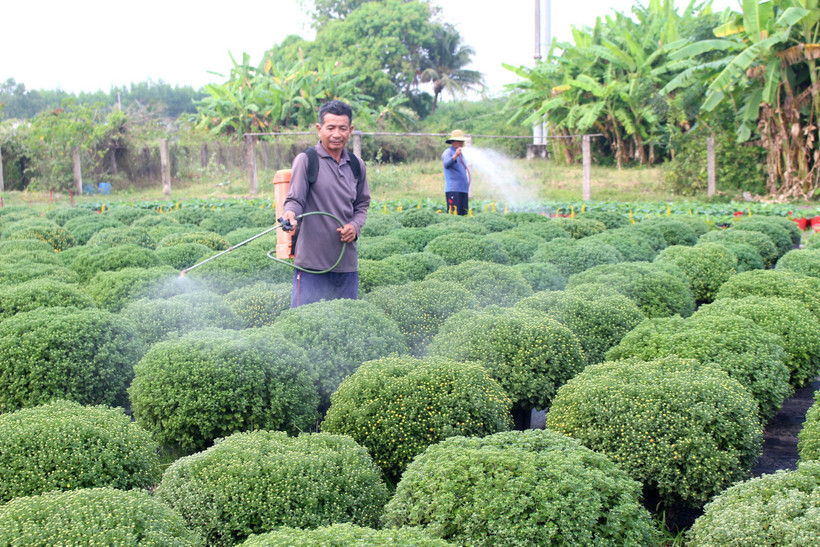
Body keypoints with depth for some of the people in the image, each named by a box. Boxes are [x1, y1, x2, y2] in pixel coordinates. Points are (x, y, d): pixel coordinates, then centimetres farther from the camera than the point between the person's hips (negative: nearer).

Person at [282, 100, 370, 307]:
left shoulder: (357, 165, 13)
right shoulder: (306, 160, -3)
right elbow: (295, 199, -8)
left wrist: (355, 226, 2)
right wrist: (290, 213, -31)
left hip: (347, 261, 5)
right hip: (312, 259, -5)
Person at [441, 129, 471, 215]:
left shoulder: (461, 155, 23)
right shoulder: (448, 152, -3)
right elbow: (446, 164, -25)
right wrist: (455, 155, -41)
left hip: (463, 190, 8)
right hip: (453, 190, -8)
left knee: (463, 214, 3)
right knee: (453, 214, -15)